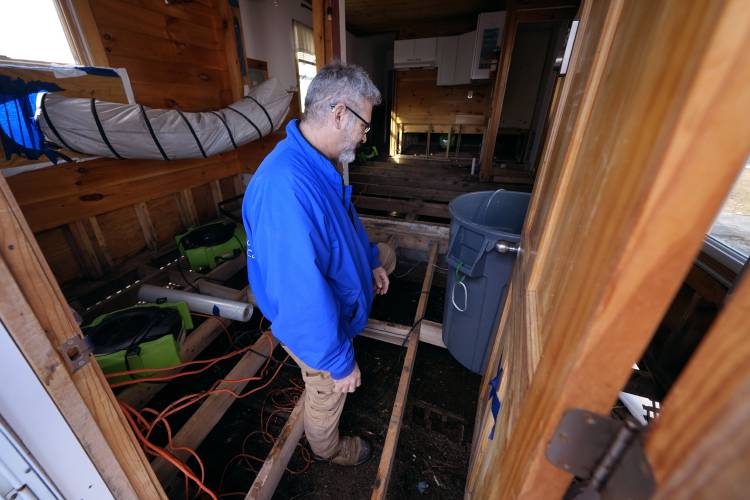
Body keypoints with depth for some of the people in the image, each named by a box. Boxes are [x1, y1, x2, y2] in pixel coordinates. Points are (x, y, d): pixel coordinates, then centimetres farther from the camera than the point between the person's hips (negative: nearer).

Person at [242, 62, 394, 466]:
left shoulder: (321, 164, -4)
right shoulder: (285, 187, -39)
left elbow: (349, 222, 11)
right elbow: (301, 296, -36)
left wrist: (371, 262, 13)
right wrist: (339, 362, -24)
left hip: (333, 307, 9)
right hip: (315, 326, -9)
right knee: (328, 392, 22)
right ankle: (327, 447, 57)